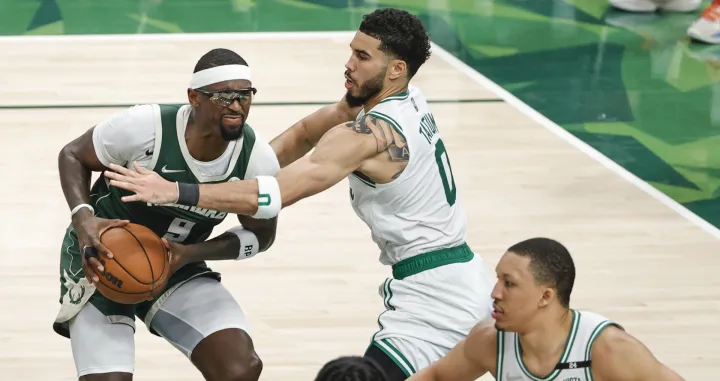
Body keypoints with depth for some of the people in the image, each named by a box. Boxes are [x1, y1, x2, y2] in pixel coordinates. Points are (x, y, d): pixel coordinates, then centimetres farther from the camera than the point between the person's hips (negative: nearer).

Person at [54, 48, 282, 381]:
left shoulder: (258, 160, -18)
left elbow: (260, 234, -2)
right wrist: (83, 218, -28)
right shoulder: (144, 127, -27)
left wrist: (191, 253, -19)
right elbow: (72, 156, -10)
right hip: (100, 259, -3)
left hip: (176, 266, 3)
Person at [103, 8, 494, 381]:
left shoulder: (368, 135, -22)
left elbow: (279, 193, -29)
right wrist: (248, 174, -2)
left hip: (435, 295, -11)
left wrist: (175, 192, -31)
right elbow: (306, 132, 11)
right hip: (459, 279, 11)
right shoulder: (408, 98, 5)